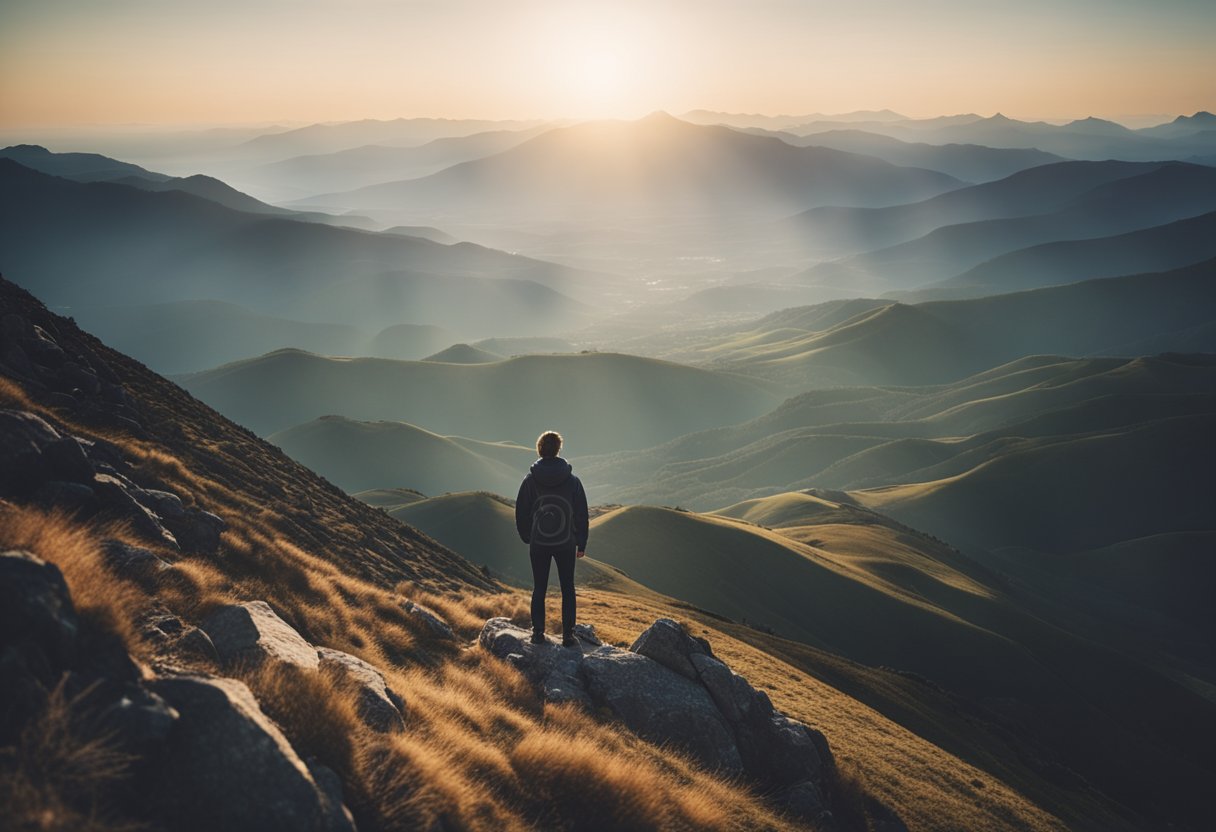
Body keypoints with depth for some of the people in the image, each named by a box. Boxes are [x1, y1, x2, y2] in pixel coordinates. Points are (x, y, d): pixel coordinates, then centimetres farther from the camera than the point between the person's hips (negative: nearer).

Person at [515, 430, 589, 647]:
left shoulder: (530, 480, -4)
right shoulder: (572, 480, -4)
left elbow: (521, 513, 3)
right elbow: (581, 514, 0)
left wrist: (527, 538, 17)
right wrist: (581, 543, 8)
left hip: (538, 544, 1)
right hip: (565, 543, 0)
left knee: (539, 589, 11)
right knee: (567, 589, 7)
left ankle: (538, 633, 12)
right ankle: (568, 635, 6)